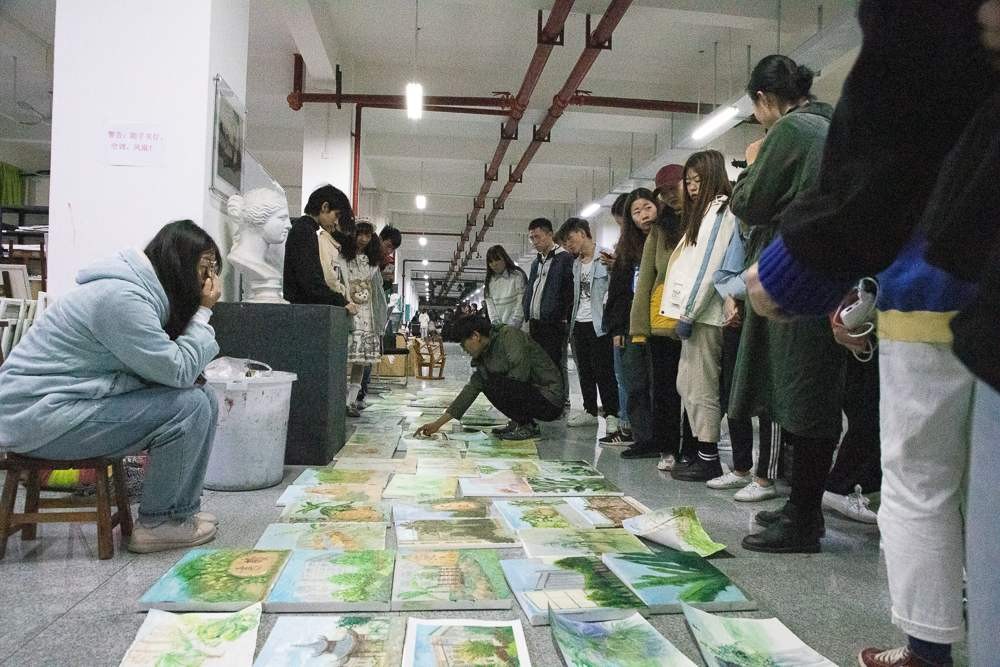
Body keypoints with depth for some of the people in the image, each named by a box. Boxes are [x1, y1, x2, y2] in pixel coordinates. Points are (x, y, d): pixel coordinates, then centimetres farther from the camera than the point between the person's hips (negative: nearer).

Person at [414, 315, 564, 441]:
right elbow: (471, 389, 10)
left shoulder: (509, 334, -15)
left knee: (492, 383, -21)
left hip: (550, 401, -9)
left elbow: (520, 373, -25)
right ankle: (518, 423, 10)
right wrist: (438, 423, 9)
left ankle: (526, 426, -6)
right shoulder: (484, 356, 9)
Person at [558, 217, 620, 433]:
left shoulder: (605, 256, -8)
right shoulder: (576, 263, 16)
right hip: (579, 323, 8)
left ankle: (612, 415, 2)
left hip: (598, 323, -8)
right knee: (584, 371, 13)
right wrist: (571, 322, 12)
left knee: (604, 371, -5)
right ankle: (590, 411, 23)